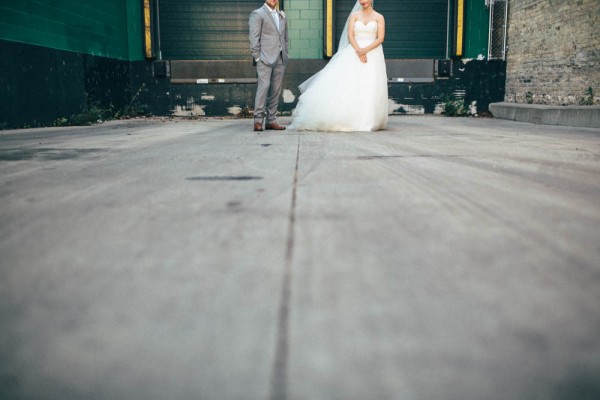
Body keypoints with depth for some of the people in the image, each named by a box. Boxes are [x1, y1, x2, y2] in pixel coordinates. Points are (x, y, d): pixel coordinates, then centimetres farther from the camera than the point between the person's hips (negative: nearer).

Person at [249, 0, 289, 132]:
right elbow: (254, 38, -5)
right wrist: (257, 57, -11)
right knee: (263, 86, -15)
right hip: (265, 58, -6)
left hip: (280, 59, 6)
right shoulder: (257, 14, 1)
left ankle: (271, 120, 8)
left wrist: (285, 55, 14)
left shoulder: (282, 15, 21)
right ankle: (258, 121, -13)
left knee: (276, 90, 4)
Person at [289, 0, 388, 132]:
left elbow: (380, 38, -3)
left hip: (373, 55, -1)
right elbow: (350, 35, -2)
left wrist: (365, 50, -17)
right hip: (354, 53, 1)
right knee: (347, 85, -10)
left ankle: (366, 121, -2)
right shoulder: (354, 15, 10)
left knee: (369, 89, -7)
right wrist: (359, 51, -17)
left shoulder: (379, 17, 7)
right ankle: (344, 119, -6)